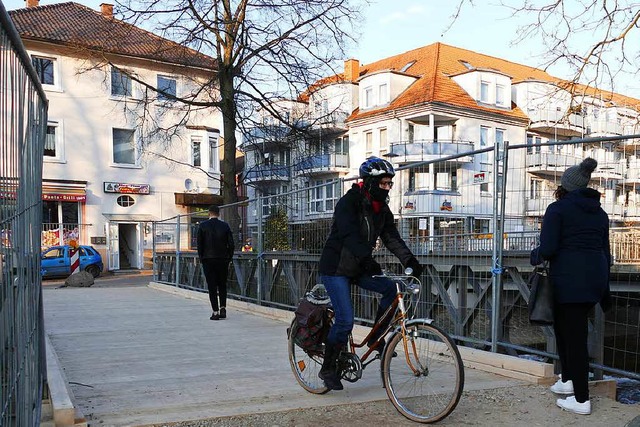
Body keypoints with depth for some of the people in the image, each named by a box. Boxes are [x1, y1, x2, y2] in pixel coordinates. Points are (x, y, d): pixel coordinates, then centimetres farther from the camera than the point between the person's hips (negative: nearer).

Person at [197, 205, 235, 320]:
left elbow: (199, 244, -2)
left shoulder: (203, 225, -3)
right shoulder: (225, 225, 1)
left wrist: (201, 259, 7)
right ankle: (223, 308, 6)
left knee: (212, 286, 1)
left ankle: (215, 312, 0)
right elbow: (231, 244, 0)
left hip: (208, 260, -2)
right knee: (222, 285, 14)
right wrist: (229, 258, 10)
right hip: (223, 260, 2)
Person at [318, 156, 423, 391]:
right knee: (345, 319, -14)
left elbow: (391, 237, -3)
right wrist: (368, 261, -47)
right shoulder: (348, 204, -19)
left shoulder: (381, 208, 4)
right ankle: (328, 368, 5)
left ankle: (376, 338, 2)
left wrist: (410, 260, -18)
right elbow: (350, 237, -33)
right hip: (336, 268, -7)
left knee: (391, 288, -15)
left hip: (359, 268, 7)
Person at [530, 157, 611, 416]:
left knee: (574, 336, -2)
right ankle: (568, 381, 30)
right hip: (595, 277, 7)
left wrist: (535, 256, 8)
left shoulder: (558, 208, -5)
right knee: (566, 327, 22)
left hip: (569, 278, -7)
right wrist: (604, 292, 22)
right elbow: (606, 252, 16)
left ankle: (581, 400, 4)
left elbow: (547, 249, -14)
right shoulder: (600, 213, 15)